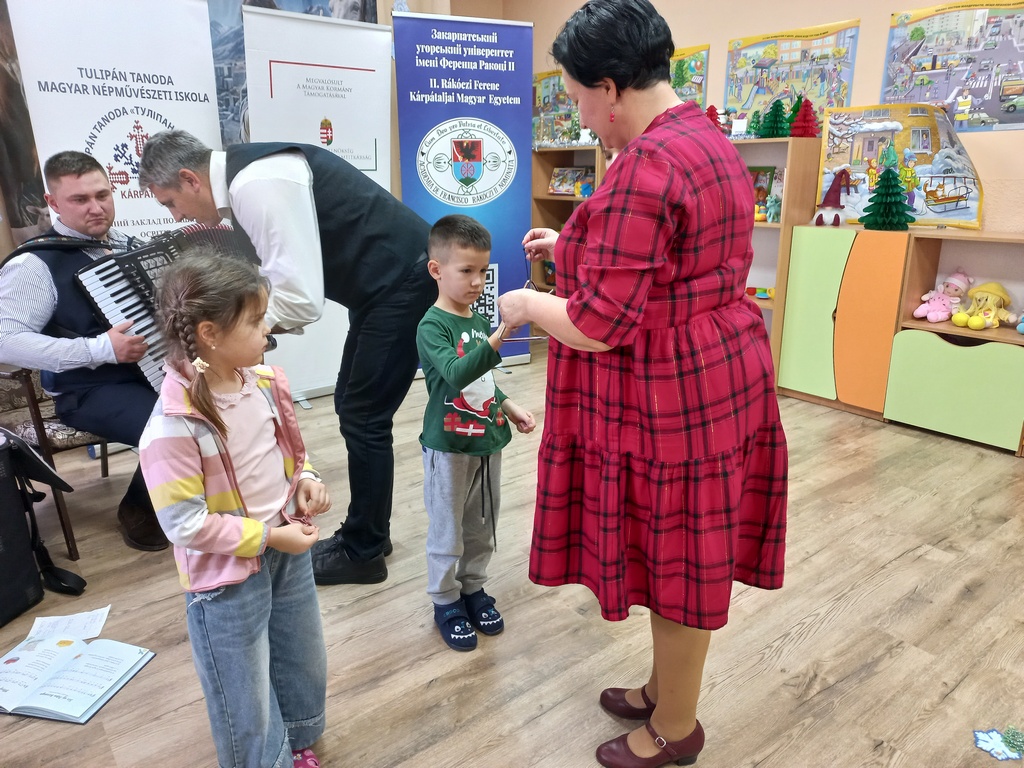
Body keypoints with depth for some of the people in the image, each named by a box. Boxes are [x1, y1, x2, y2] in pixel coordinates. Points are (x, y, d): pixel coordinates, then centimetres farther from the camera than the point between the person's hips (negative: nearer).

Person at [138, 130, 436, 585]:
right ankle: (369, 533, 31)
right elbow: (285, 277, 16)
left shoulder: (256, 186, -22)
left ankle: (362, 552, 16)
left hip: (405, 281, -10)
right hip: (384, 281, 10)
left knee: (363, 418, -1)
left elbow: (301, 300, -26)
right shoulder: (244, 175, 10)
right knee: (353, 408, 15)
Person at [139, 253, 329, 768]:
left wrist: (306, 481, -7)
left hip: (289, 552, 7)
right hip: (227, 578, -7)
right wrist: (268, 537, -20)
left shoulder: (264, 382, -6)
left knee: (305, 665, 27)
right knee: (247, 703, 14)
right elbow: (186, 525, -22)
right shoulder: (173, 426, -27)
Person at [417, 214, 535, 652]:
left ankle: (473, 587, 36)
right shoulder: (431, 326, -15)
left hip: (488, 441, 7)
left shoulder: (481, 321, 7)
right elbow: (457, 374, -34)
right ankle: (446, 601, 26)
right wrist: (499, 338, -43)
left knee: (483, 525, 18)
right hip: (449, 446, -7)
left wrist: (510, 409, 10)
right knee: (447, 529, 8)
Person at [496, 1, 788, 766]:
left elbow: (598, 324, -24)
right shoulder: (710, 142, 11)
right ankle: (665, 689, 42)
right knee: (681, 549, 21)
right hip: (716, 373, 10)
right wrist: (575, 245, 21)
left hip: (670, 394, -10)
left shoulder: (647, 164, -22)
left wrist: (526, 305, -5)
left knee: (672, 555, 8)